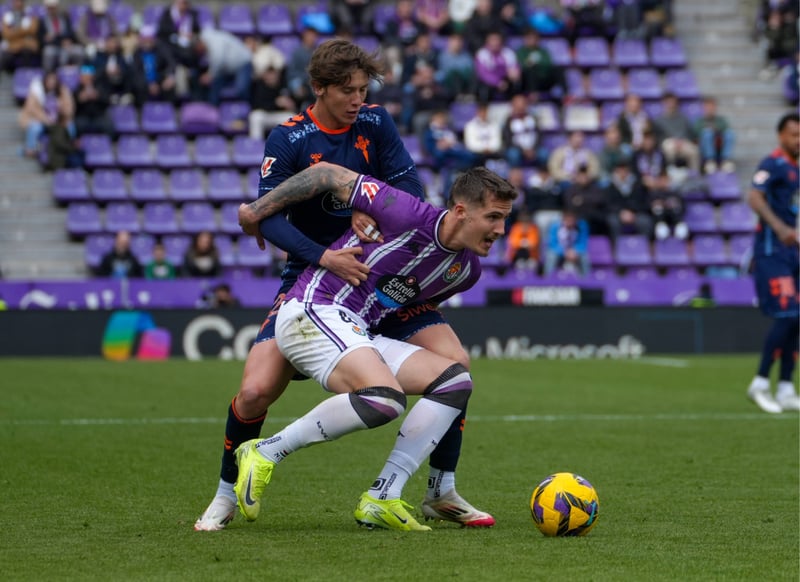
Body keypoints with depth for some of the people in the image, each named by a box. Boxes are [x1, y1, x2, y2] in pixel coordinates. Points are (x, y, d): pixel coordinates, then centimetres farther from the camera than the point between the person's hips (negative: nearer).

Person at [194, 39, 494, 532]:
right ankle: (226, 497, 7)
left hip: (380, 273, 3)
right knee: (255, 391, -18)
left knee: (454, 363, -15)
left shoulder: (375, 123, 0)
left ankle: (442, 491, 2)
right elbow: (268, 216, -20)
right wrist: (324, 257, -34)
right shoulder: (287, 140, -10)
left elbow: (411, 186, -5)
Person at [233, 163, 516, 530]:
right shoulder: (411, 216, -17)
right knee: (385, 398, -31)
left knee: (455, 380, -5)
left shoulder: (466, 271, 7)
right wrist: (255, 212, -1)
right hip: (311, 312, -9)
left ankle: (381, 500, -8)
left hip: (361, 335, 9)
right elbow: (326, 173, -9)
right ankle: (265, 453, -14)